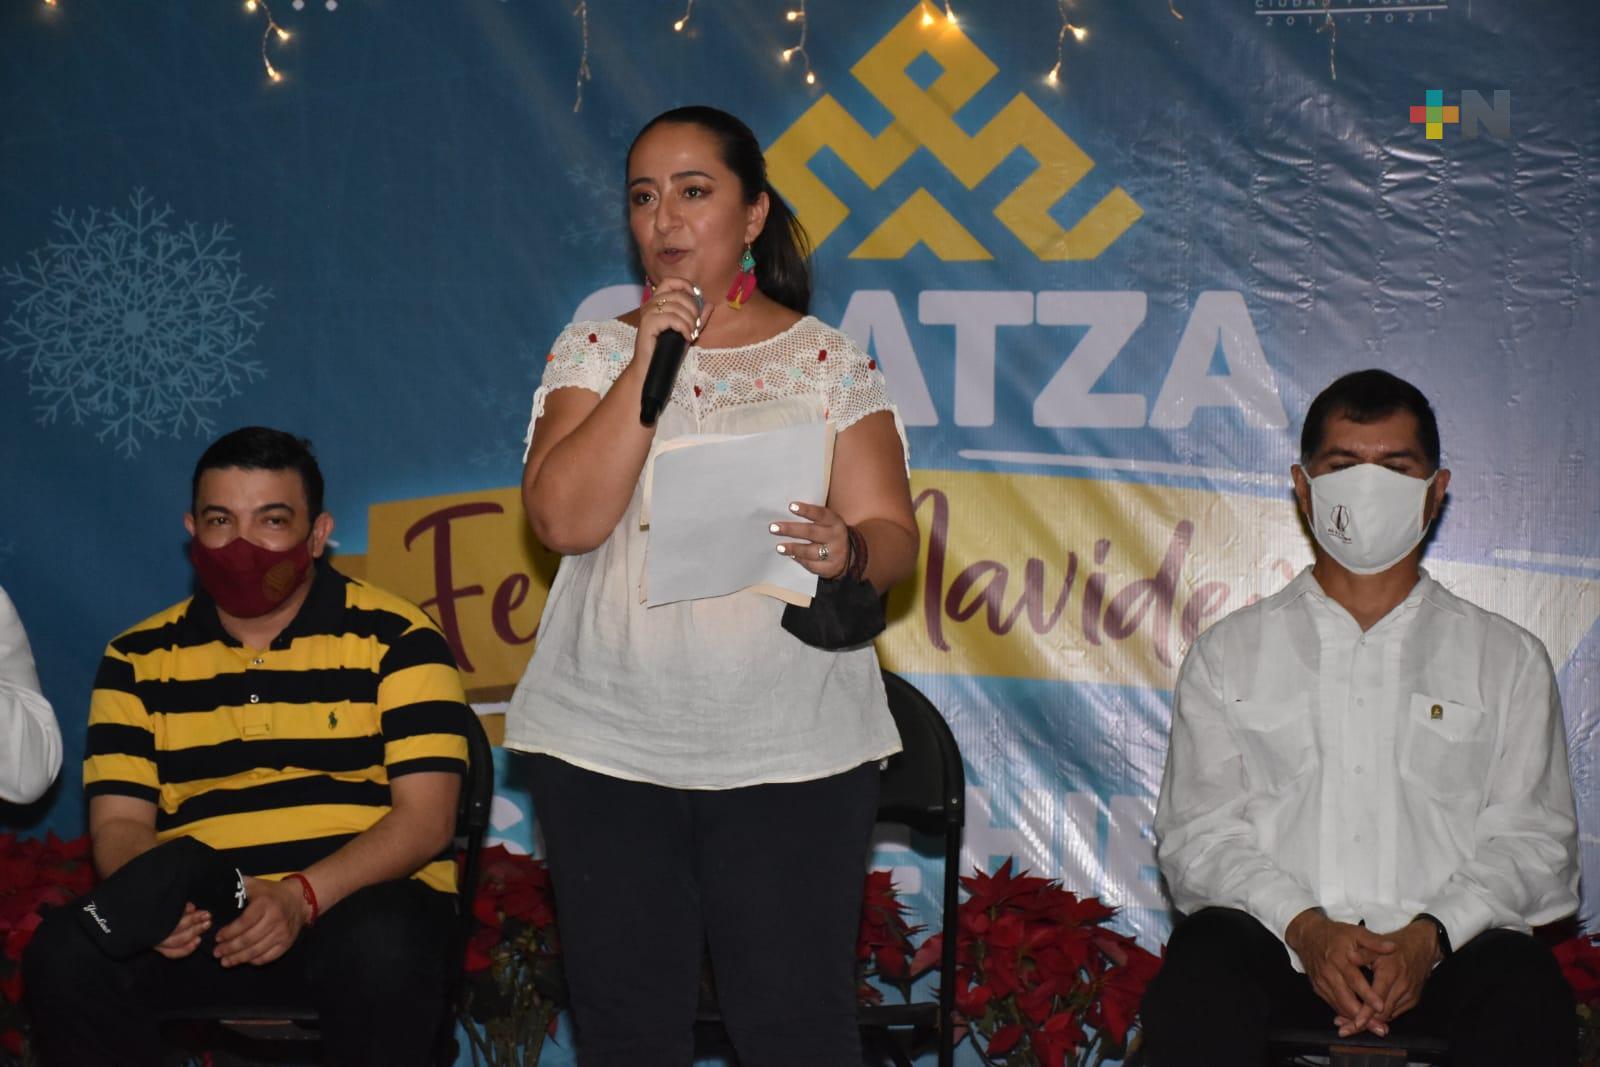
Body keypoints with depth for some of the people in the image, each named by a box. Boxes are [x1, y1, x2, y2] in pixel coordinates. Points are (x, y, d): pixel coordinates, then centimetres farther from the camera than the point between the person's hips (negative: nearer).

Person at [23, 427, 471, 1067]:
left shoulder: (395, 638, 3)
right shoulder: (137, 659, 13)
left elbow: (425, 817, -5)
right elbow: (119, 820, 8)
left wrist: (302, 896, -21)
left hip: (359, 897, -2)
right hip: (197, 916, 2)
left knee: (381, 956, -38)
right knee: (66, 954, -28)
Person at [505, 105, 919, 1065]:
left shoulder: (830, 362, 6)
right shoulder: (592, 352, 8)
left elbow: (894, 533, -1)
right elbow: (564, 518, -7)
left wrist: (848, 554, -24)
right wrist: (647, 364, -12)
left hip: (792, 756, -1)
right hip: (608, 749, 2)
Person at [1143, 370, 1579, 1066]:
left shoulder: (1508, 660, 18)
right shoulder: (1229, 654, 17)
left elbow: (1534, 840, 7)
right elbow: (1197, 831, 6)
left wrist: (1430, 934, -12)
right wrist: (1304, 925, -13)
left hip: (1446, 954, 0)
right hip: (1273, 948, 0)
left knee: (1522, 986, -34)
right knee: (1203, 963, -34)